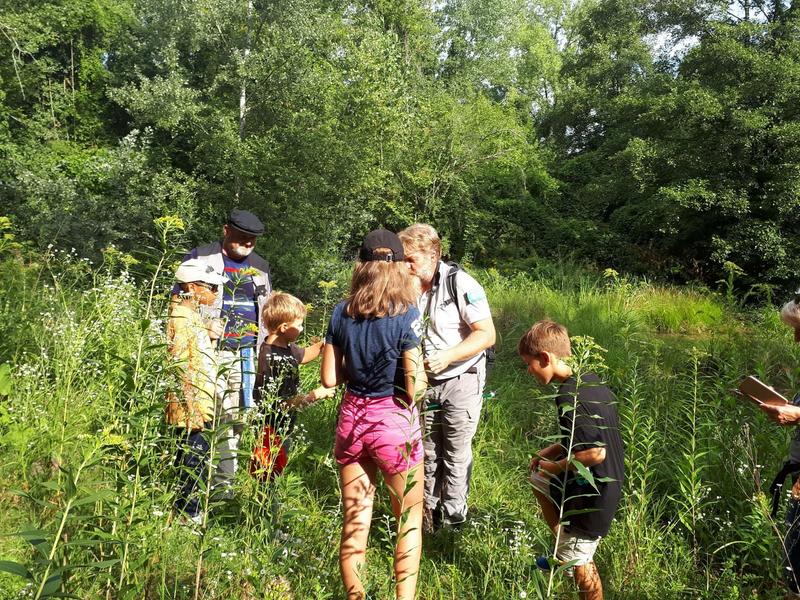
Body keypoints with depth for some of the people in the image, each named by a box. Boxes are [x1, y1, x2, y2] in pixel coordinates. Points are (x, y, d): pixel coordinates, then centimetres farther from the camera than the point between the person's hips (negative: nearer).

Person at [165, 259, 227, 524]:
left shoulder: (193, 315, 15)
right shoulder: (181, 318, -15)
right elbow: (179, 366, -20)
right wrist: (192, 407, -22)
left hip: (203, 404, 10)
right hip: (193, 406, -10)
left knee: (196, 461, 16)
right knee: (193, 462, -2)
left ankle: (189, 510, 26)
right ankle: (187, 513, 9)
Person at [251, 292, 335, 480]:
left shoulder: (281, 346, 0)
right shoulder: (275, 361, -28)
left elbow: (304, 355, 21)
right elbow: (284, 403, -25)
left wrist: (324, 343, 7)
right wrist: (316, 394, -17)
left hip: (279, 428, 10)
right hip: (272, 431, -10)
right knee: (266, 478, 6)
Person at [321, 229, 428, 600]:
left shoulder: (341, 312, -2)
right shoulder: (406, 314, -14)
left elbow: (330, 378, 1)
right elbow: (415, 387, -16)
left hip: (352, 420, 4)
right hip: (394, 423, -4)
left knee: (354, 521, 16)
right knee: (409, 522, 16)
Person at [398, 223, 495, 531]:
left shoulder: (460, 284, -18)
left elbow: (486, 334, -19)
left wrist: (447, 356, -31)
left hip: (460, 381, -5)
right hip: (424, 383, 5)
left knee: (456, 453, 7)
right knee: (428, 451, 15)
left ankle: (453, 515, 23)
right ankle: (429, 509, 32)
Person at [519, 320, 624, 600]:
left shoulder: (570, 398, -29)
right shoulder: (590, 380, 0)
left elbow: (595, 452, -32)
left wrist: (556, 466, -16)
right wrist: (551, 451, 7)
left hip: (592, 494, -10)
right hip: (606, 481, 10)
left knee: (577, 560, 8)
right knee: (539, 479, 27)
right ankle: (563, 548, 36)